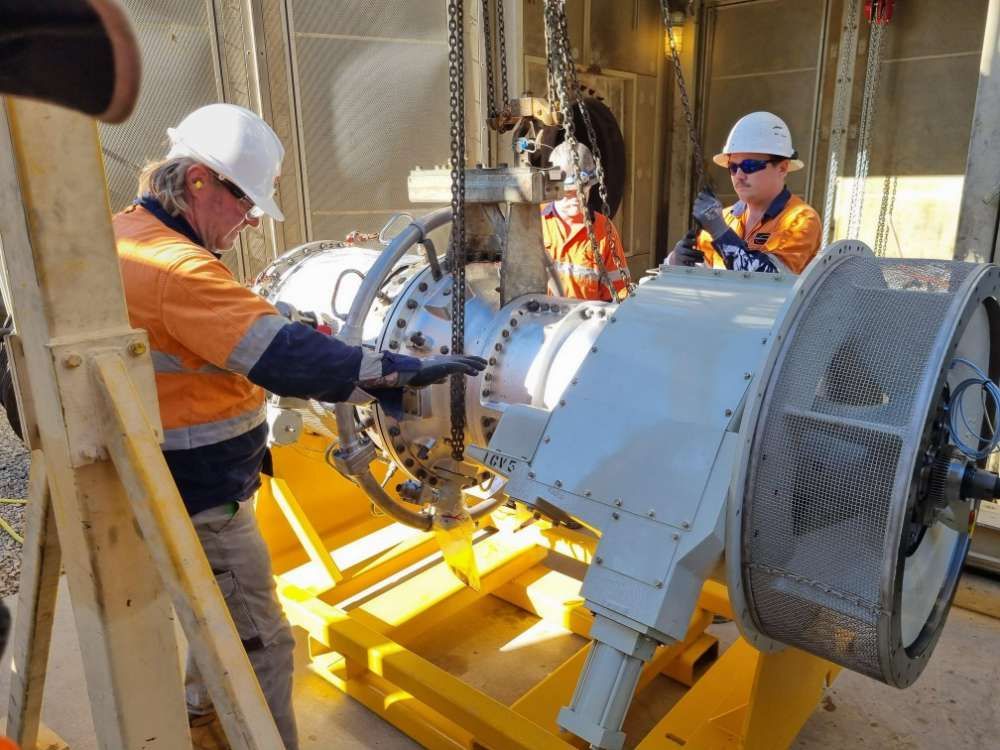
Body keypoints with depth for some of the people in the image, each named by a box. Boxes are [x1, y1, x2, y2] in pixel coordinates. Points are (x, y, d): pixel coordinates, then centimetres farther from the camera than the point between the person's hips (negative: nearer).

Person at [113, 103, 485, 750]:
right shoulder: (177, 268, -27)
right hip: (196, 503, -11)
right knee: (259, 648, 0)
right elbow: (283, 354, -35)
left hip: (160, 492, 11)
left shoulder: (123, 234, 6)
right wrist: (404, 371, -34)